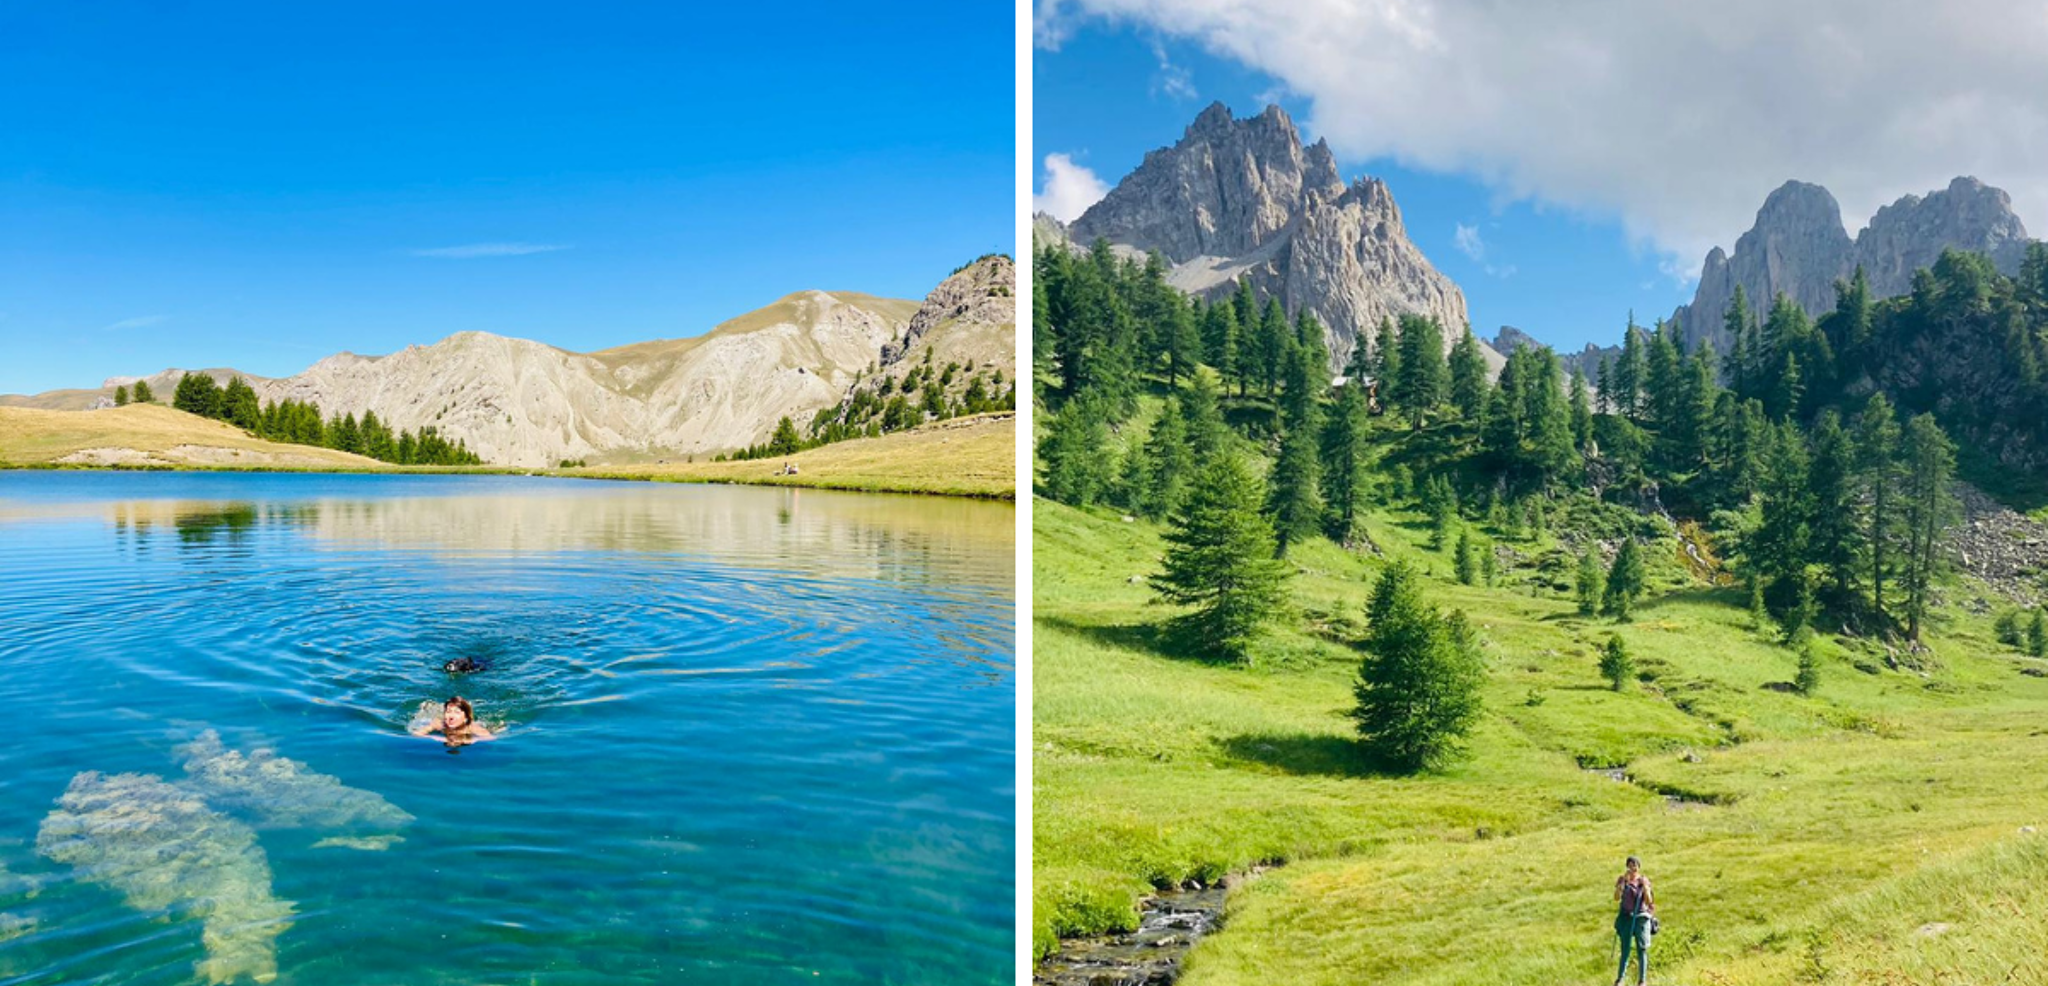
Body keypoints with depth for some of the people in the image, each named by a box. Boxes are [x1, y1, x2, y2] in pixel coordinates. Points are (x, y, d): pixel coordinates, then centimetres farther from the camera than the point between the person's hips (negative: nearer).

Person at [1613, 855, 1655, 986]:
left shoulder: (1644, 880, -1)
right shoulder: (1622, 880, 1)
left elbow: (1649, 901, -7)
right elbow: (1616, 897, -12)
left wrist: (1645, 887, -21)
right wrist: (1623, 882, -21)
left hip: (1641, 917, -1)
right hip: (1626, 917, 1)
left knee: (1642, 950, 1)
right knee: (1625, 949, 4)